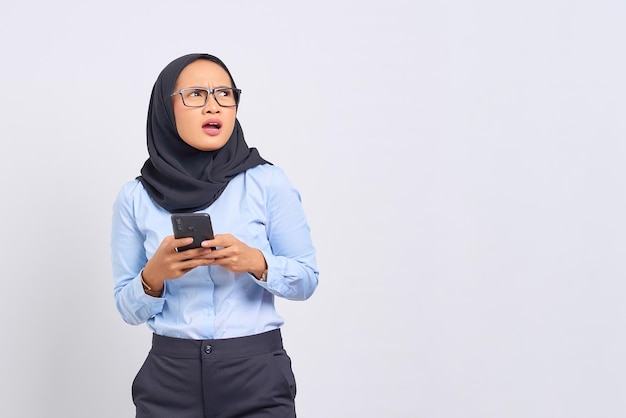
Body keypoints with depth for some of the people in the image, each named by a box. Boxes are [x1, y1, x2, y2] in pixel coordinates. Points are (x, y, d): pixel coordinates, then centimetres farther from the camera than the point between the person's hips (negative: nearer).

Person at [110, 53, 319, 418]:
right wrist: (154, 275, -17)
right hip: (170, 377, 1)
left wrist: (256, 262, -18)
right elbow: (128, 309, 3)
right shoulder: (135, 198, -1)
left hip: (257, 375, -1)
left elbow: (306, 279, 0)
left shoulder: (268, 182, -5)